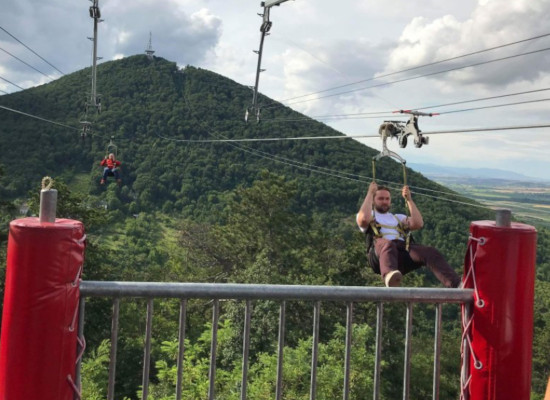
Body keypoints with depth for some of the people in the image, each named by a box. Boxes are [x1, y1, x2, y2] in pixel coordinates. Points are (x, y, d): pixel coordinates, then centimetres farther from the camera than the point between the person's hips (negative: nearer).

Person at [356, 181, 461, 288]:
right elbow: (363, 219, -2)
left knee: (430, 252, -27)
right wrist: (370, 193, 7)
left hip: (404, 250, 4)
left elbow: (418, 224, 16)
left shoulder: (398, 218, 37)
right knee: (387, 244, -42)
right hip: (379, 252, -4)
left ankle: (455, 284, -49)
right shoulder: (370, 216, 26)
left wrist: (409, 199, 18)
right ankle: (390, 276, -75)